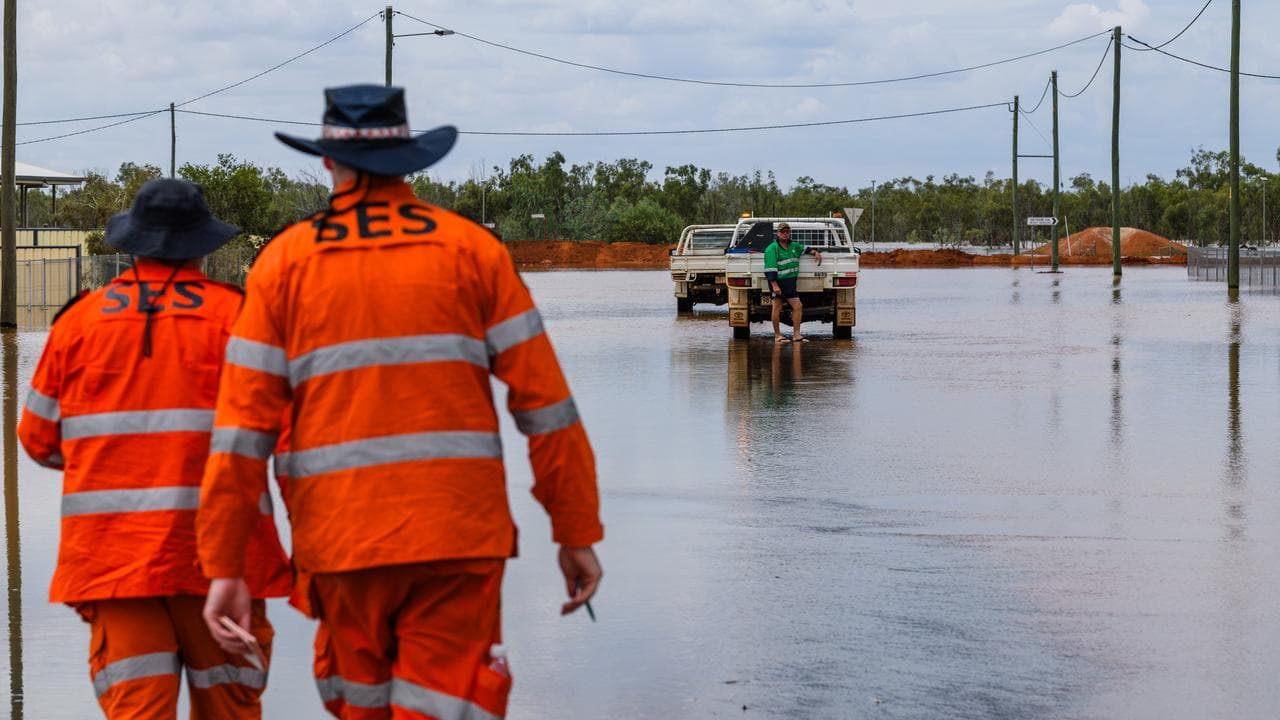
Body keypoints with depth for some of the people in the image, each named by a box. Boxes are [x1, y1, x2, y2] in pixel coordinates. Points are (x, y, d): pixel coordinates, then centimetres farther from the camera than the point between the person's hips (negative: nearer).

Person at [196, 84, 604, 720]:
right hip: (458, 537, -1)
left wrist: (225, 566, 3)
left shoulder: (284, 261, 5)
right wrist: (577, 532, 7)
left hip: (341, 542, 1)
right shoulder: (471, 249, 3)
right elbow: (543, 402, 0)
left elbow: (244, 426, 0)